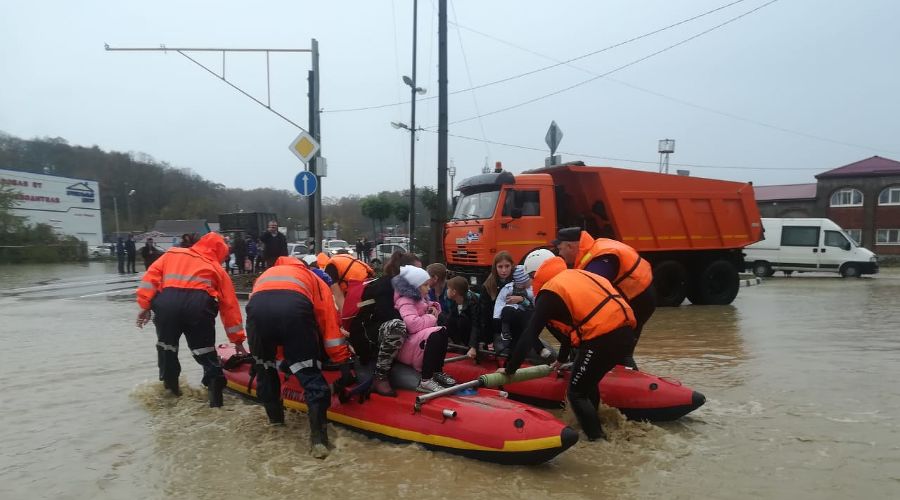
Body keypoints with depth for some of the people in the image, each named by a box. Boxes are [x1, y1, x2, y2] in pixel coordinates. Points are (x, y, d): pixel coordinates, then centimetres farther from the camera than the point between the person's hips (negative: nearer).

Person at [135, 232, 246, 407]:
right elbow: (230, 305, 27)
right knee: (205, 350, 15)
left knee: (166, 344, 26)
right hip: (198, 303, -1)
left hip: (166, 301, 2)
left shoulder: (172, 254, 33)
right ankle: (214, 385, 8)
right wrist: (238, 340, 30)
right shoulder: (217, 269, 28)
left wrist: (145, 305, 13)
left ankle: (170, 386, 37)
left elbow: (152, 275, 16)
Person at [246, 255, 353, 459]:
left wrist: (283, 357, 49)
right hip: (295, 306, -2)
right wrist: (343, 362, 25)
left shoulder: (265, 275, 46)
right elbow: (330, 324, 25)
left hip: (257, 306, 3)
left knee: (264, 368, 27)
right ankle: (318, 438, 0)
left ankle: (275, 420, 39)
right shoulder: (316, 281, 36)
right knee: (310, 375, 7)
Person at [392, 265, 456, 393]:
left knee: (443, 331, -1)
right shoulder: (405, 301, -18)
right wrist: (432, 318, -17)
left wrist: (433, 308, 6)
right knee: (434, 335, -29)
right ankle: (425, 381, -28)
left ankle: (437, 372, 2)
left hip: (416, 339, 10)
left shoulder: (419, 299, 13)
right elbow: (413, 325, -35)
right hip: (405, 345, -10)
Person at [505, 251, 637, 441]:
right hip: (625, 331, 8)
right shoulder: (573, 275, 23)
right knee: (588, 383, 26)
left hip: (604, 338, -8)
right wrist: (562, 358, 43)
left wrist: (510, 369, 6)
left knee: (576, 393, 7)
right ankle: (592, 427, 38)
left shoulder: (549, 293, 0)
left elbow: (528, 336, -4)